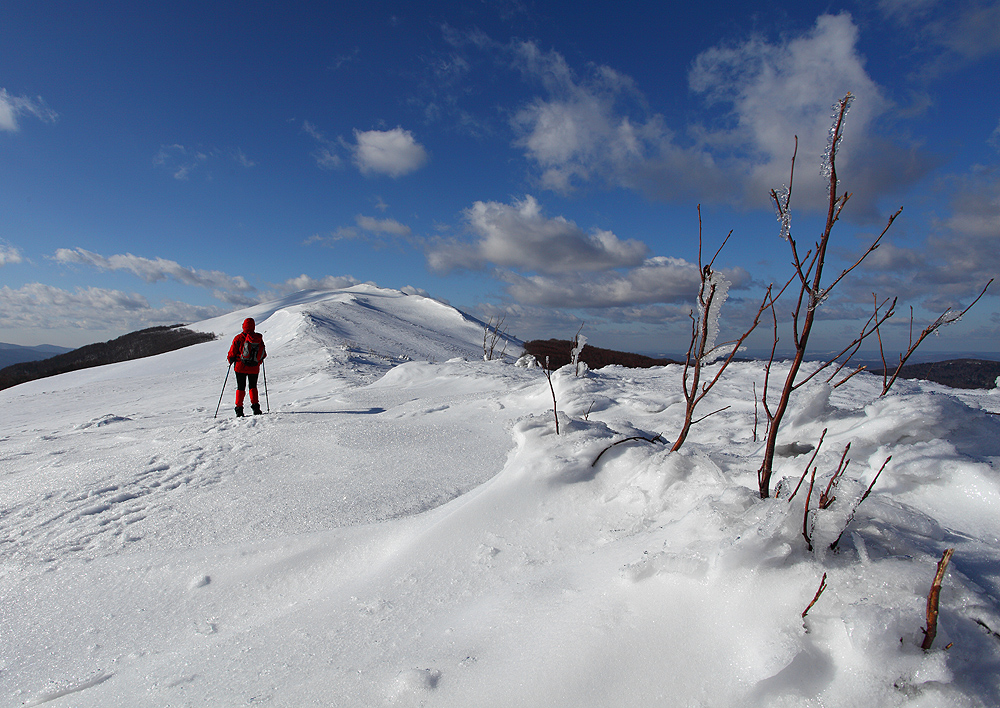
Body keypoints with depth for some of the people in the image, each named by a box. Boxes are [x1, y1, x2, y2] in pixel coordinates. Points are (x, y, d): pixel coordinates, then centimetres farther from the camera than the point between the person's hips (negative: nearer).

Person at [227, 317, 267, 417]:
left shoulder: (238, 338, -10)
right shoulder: (259, 338, -4)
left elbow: (232, 353, -5)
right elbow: (264, 354, 4)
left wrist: (231, 361, 16)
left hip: (241, 367, -2)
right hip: (254, 368, 2)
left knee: (241, 388, 8)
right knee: (253, 387, 16)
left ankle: (239, 409, 2)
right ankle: (255, 406, 3)